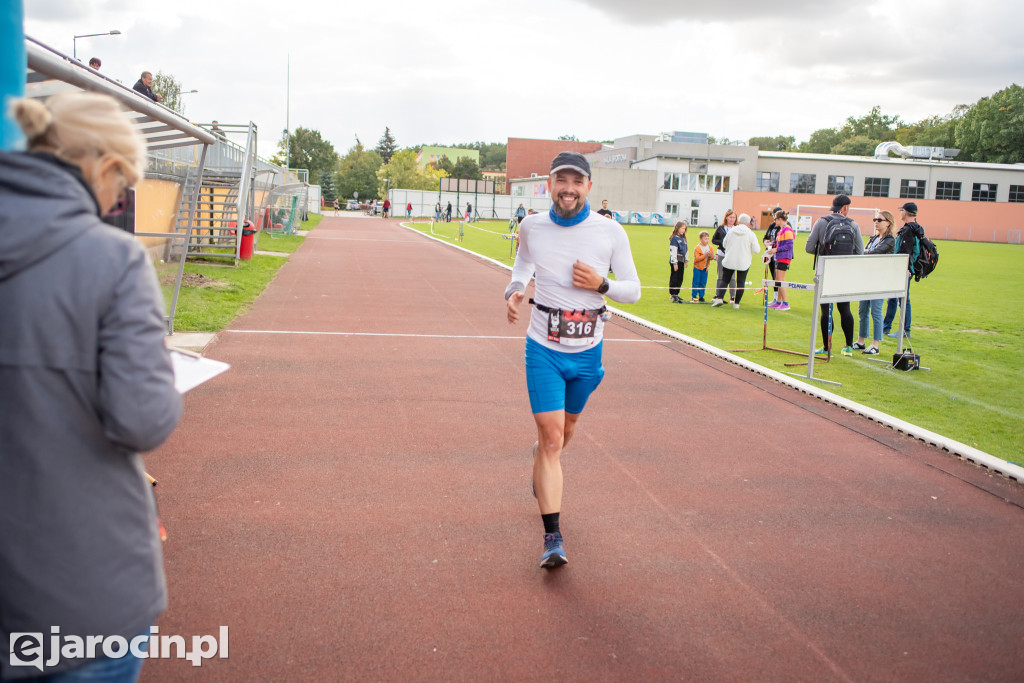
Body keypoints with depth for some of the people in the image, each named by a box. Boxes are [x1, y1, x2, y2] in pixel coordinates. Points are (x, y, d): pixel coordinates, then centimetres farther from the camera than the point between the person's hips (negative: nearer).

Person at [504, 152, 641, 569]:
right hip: (544, 350, -1)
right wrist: (514, 290, -4)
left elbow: (633, 290, -1)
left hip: (587, 351, 2)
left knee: (563, 433, 19)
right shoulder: (531, 227, -5)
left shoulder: (611, 232, -8)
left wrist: (601, 284, -21)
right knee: (551, 440, -10)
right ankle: (552, 537, -8)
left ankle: (542, 465, 54)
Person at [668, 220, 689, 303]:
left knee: (680, 279, 11)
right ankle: (673, 295, -5)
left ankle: (676, 294, 19)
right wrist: (675, 263, -18)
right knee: (674, 279, -6)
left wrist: (686, 261, 21)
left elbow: (686, 250, 24)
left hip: (681, 261, 8)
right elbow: (673, 251, -15)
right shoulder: (674, 238, -10)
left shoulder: (683, 238, 14)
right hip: (675, 261, -8)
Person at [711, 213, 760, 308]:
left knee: (724, 280, 11)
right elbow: (757, 250, -8)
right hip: (744, 263, -1)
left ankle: (719, 298, -5)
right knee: (740, 282, 8)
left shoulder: (731, 231, -2)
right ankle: (736, 303, 7)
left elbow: (724, 245, 9)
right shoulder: (751, 234, -9)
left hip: (729, 261, 1)